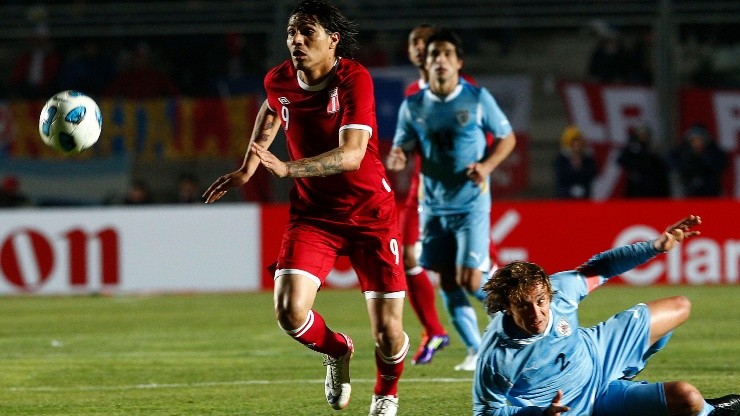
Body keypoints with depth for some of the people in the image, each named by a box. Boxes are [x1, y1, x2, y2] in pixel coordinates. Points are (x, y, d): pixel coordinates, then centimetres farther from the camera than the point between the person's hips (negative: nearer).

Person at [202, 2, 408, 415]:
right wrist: (247, 168, 20)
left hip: (370, 213, -3)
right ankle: (338, 351, 16)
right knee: (291, 311, -19)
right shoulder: (278, 81, -4)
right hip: (313, 213, 3)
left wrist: (287, 168, -42)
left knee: (387, 331, -4)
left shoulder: (354, 79, -20)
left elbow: (351, 155, -32)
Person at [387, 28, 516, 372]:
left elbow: (507, 138, 2)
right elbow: (402, 148, 6)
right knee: (447, 282, 4)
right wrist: (396, 159, -19)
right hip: (434, 207, 4)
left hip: (471, 204, -4)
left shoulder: (477, 99, -6)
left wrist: (486, 166, -16)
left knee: (469, 280, -13)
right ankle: (476, 350, 16)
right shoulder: (413, 106, 2)